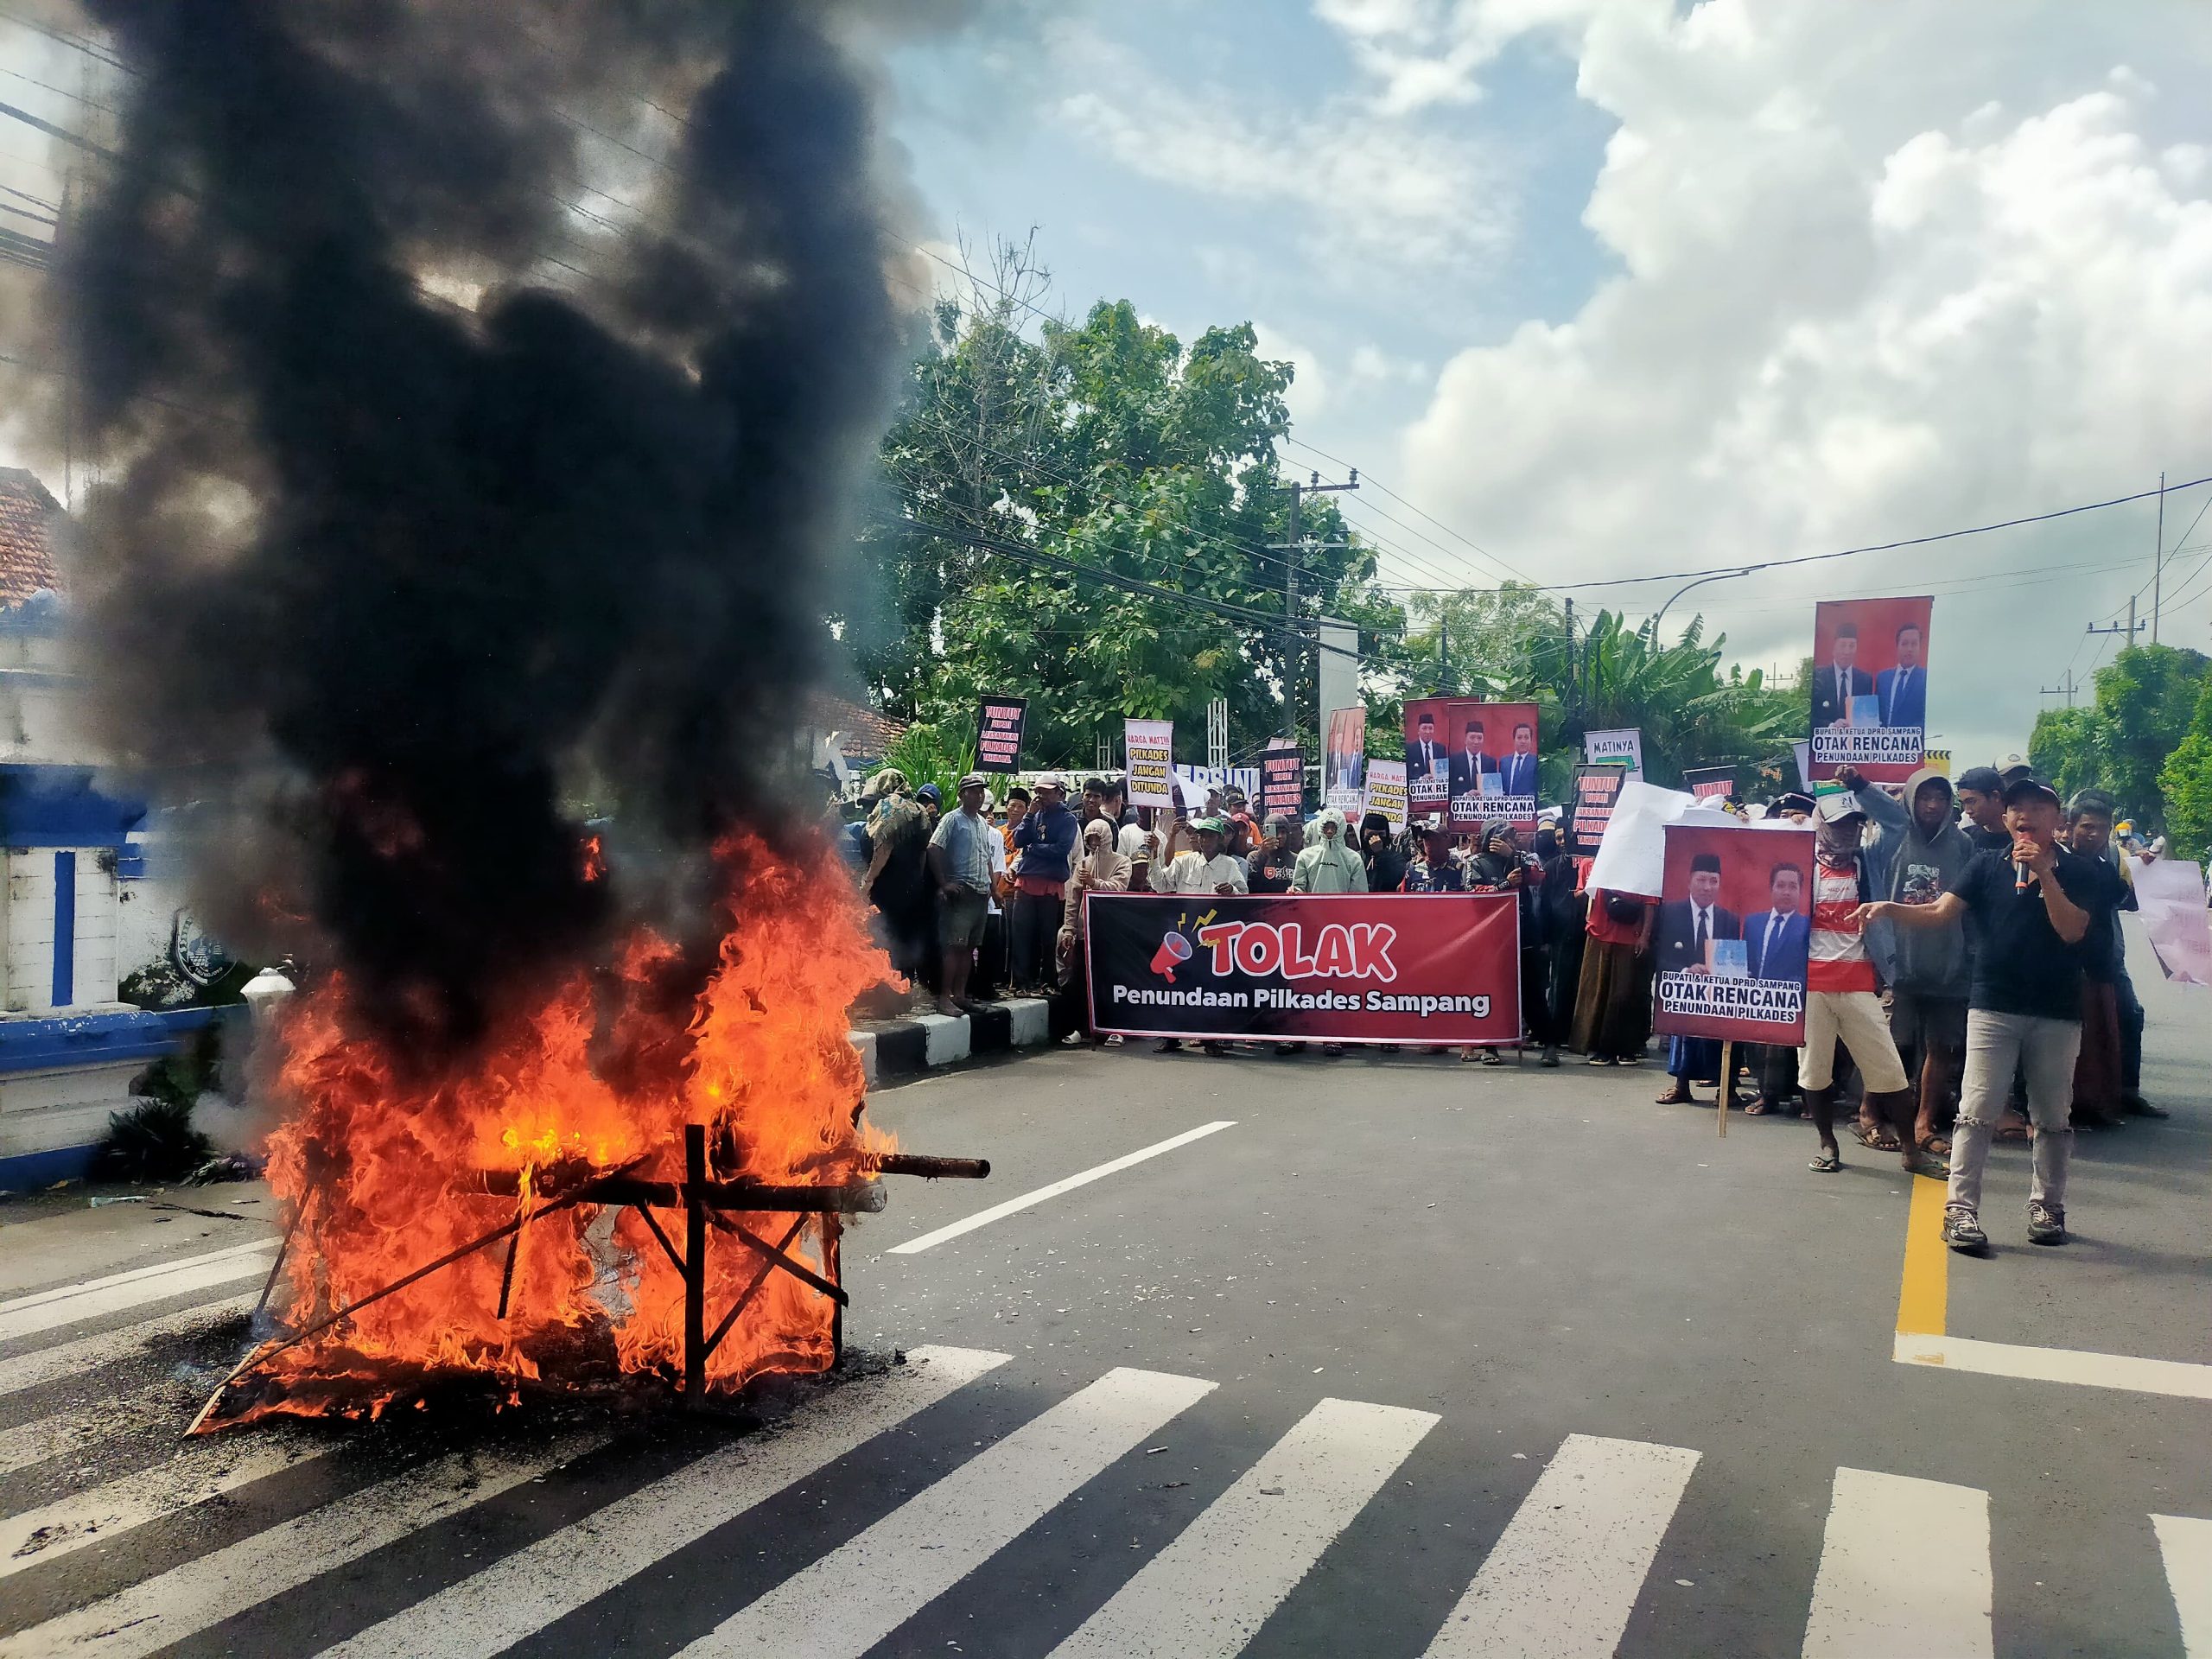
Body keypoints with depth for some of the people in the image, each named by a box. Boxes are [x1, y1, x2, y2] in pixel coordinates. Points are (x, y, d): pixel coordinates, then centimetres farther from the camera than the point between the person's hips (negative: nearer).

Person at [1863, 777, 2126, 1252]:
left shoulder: (2078, 871, 3)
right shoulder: (1989, 866, 6)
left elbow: (2072, 930, -10)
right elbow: (1939, 913, -3)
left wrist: (2044, 873, -17)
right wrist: (1890, 909, -20)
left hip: (2056, 1012, 0)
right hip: (1993, 1006, 0)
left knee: (2052, 1117, 11)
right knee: (1977, 1112, -5)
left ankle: (2047, 1207, 24)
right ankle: (1960, 1209, -4)